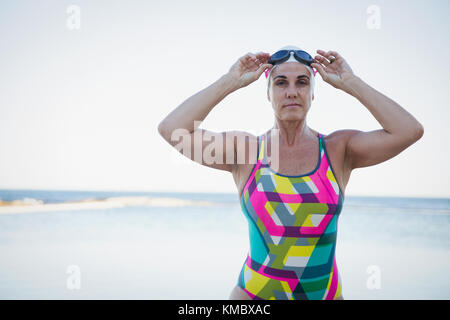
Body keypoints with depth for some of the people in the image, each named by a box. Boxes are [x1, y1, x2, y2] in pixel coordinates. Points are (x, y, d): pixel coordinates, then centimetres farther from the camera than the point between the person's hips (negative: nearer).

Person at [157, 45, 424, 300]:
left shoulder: (337, 149, -1)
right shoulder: (244, 149, -3)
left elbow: (409, 131, -13)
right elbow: (171, 129, -14)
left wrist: (351, 83, -7)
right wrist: (231, 82, -10)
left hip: (325, 292, 1)